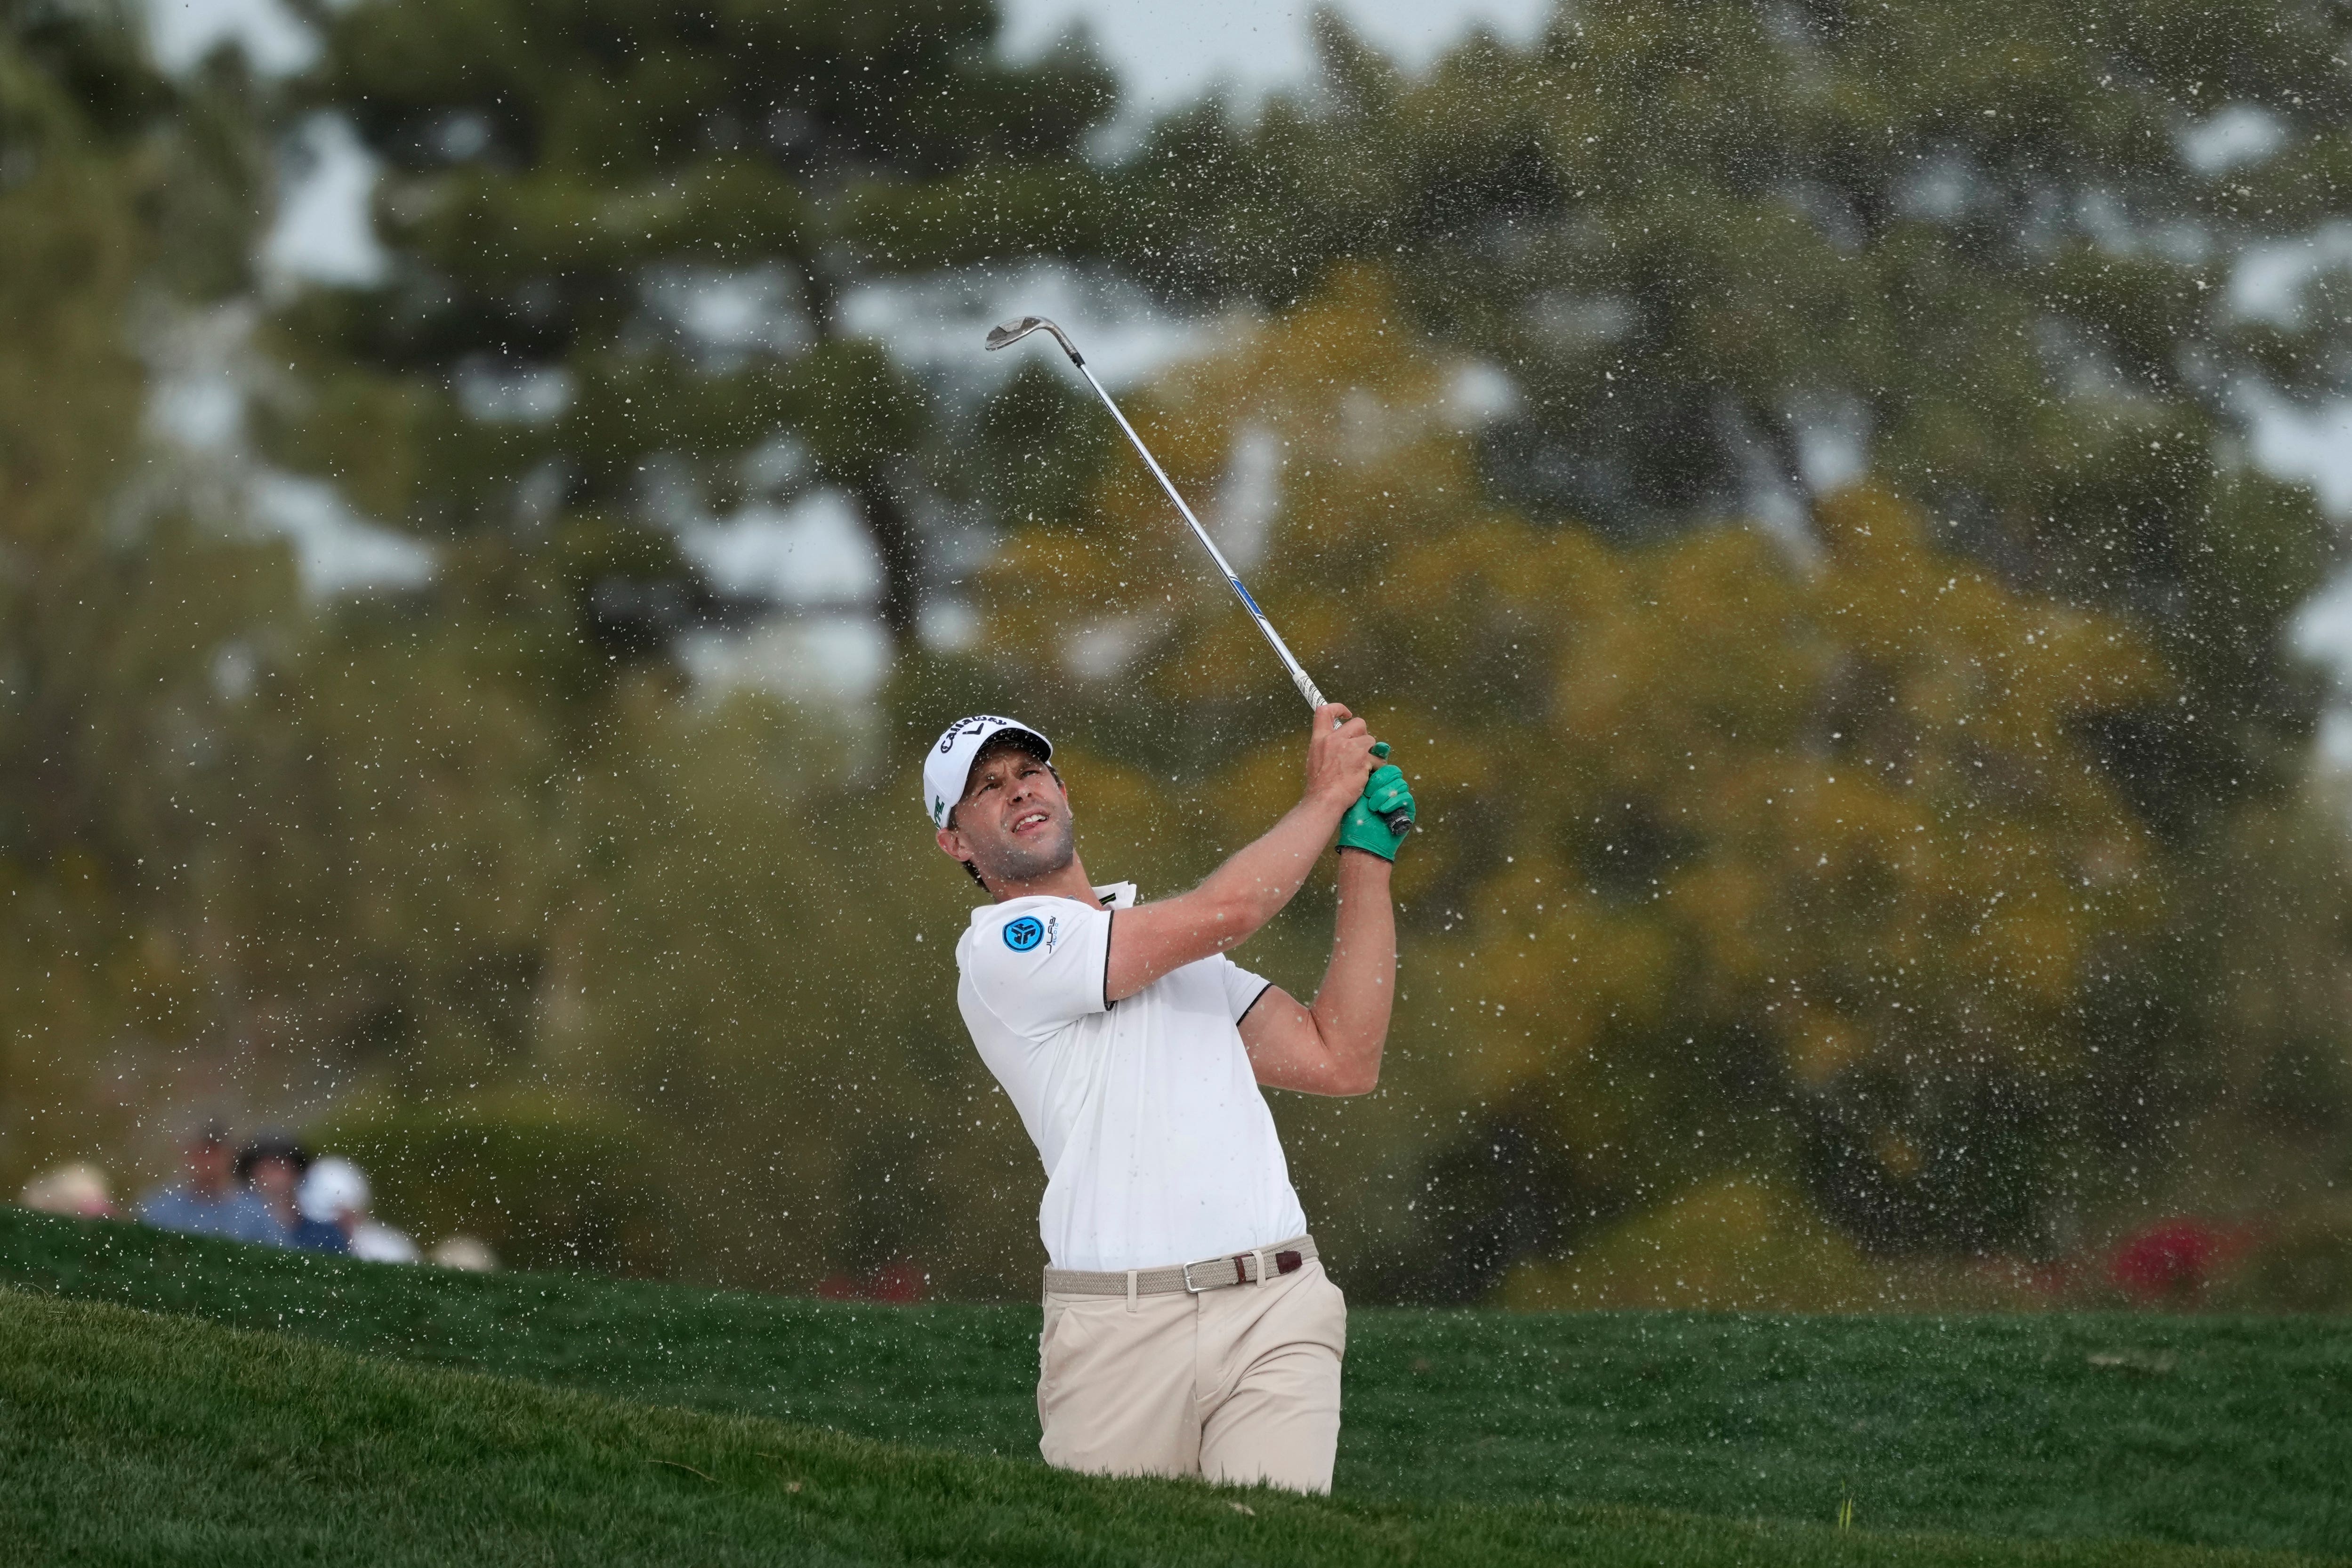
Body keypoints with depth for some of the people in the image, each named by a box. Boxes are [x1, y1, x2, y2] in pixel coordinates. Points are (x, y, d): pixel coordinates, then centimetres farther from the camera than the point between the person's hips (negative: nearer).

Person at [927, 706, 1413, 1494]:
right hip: (1121, 1332, -4)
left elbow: (1340, 1060, 17)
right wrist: (1326, 796, 7)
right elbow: (1224, 912, -8)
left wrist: (1367, 852, 15)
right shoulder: (1003, 949, 0)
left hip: (1276, 1313, 4)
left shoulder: (1181, 946, 25)